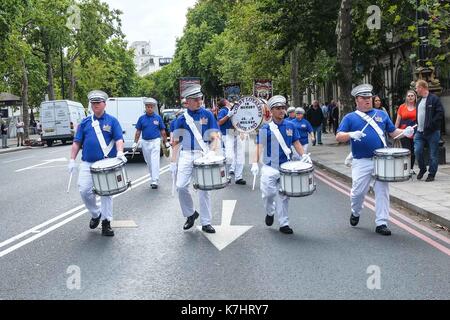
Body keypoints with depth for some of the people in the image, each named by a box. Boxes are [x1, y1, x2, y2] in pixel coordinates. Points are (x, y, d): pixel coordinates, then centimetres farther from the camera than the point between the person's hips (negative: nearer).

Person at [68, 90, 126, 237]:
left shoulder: (112, 121, 3)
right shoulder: (85, 122, 10)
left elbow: (119, 139, -5)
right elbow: (77, 142, 10)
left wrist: (120, 152, -24)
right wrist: (72, 160, 3)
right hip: (87, 164, 2)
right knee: (84, 190, -7)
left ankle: (106, 222, 13)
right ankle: (95, 214, 17)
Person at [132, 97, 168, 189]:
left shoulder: (158, 118, 0)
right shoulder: (141, 118, 4)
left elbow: (162, 131, 5)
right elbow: (138, 131, 7)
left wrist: (166, 142, 5)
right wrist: (135, 143, 2)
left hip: (155, 141, -3)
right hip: (145, 142, 3)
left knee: (155, 161, -12)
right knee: (149, 162, 11)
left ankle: (155, 181, -14)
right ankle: (153, 178, 23)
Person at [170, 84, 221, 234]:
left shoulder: (208, 115, 2)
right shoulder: (181, 119, 5)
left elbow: (215, 137, -1)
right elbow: (176, 142, 8)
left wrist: (213, 152, -20)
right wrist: (173, 162, 3)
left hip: (203, 155, -1)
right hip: (186, 155, 1)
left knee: (203, 189, 0)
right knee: (181, 187, -10)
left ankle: (206, 223, 11)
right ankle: (190, 214, 15)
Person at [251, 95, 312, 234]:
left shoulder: (290, 126, 3)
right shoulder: (265, 128, -4)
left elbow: (296, 143, 8)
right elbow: (259, 146, -5)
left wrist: (303, 155, -8)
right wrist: (255, 163, -17)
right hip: (269, 166, -2)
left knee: (284, 195, 8)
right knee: (269, 192, -13)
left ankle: (284, 223, 18)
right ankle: (270, 212, 18)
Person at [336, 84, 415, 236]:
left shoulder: (381, 114, 14)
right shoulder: (350, 118, 5)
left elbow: (393, 132, 16)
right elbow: (339, 137, -5)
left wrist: (405, 132, -4)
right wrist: (351, 134, -24)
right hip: (361, 162, -2)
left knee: (382, 191, 0)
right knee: (358, 191, -2)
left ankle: (381, 223, 7)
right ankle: (355, 213, 29)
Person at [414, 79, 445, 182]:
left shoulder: (434, 99, -7)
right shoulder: (419, 101, 17)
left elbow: (440, 113, -14)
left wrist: (431, 124, -20)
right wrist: (417, 125, 11)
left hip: (432, 132, -6)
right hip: (420, 132, 6)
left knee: (433, 154, 1)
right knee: (417, 151, -1)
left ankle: (431, 174, 11)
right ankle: (422, 169, 21)